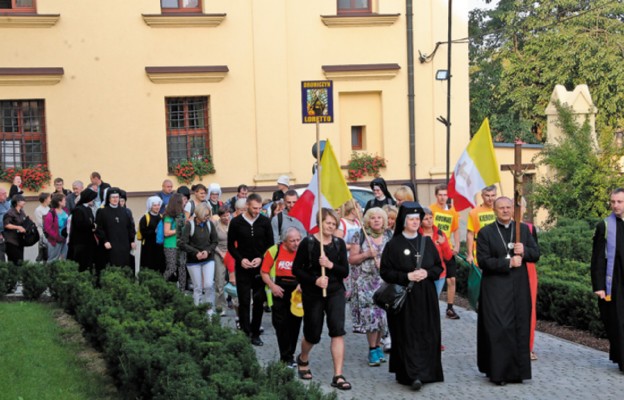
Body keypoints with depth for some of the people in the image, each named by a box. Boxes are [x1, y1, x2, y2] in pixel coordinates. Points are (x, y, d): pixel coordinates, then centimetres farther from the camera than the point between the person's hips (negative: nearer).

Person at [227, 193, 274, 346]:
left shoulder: (265, 222, 0)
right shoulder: (236, 222, -2)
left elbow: (270, 244, 4)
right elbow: (231, 246, 4)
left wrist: (261, 258, -11)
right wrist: (240, 259, -11)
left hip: (260, 267, 1)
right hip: (243, 268, -1)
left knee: (259, 301, 4)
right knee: (244, 302, 0)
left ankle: (255, 334, 14)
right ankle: (245, 333, 5)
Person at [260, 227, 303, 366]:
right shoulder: (274, 250, -4)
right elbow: (264, 272, -1)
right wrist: (272, 286, -14)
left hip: (296, 292, 2)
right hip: (279, 291, -2)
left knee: (295, 324, 6)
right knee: (281, 324, -1)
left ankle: (290, 354, 20)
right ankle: (286, 357, 6)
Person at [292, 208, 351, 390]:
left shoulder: (339, 243, 2)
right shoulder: (308, 242, -8)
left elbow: (345, 271, -1)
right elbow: (296, 269, -6)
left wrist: (331, 265, -19)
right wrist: (314, 280, -19)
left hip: (335, 292, 2)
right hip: (312, 294, -2)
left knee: (338, 331, -12)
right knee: (313, 333, 8)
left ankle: (338, 376, -8)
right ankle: (303, 359, 42)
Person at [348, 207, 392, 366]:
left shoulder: (389, 236, 9)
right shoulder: (360, 236, 1)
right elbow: (351, 259, 1)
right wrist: (366, 254, -14)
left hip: (384, 282, 3)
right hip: (366, 281, -3)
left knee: (382, 314, 2)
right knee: (371, 313, -10)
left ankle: (377, 345, 19)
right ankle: (373, 349, 0)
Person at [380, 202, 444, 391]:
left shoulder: (427, 242, 9)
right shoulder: (394, 244, -3)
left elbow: (439, 266, 11)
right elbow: (385, 271, -5)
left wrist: (427, 273, -9)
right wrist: (407, 276, -16)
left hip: (426, 297, 4)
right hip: (404, 298, -3)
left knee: (427, 335, 3)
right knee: (408, 336, -6)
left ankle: (426, 372, 14)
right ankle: (412, 375, -8)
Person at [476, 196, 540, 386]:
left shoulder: (523, 229, 10)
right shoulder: (486, 232, -1)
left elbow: (536, 254, 8)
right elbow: (483, 261, -8)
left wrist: (524, 251, -13)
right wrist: (508, 263, -17)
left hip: (519, 287, 3)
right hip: (495, 289, -3)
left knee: (520, 329, 4)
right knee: (498, 329, -5)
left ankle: (518, 370, 13)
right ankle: (498, 371, 2)